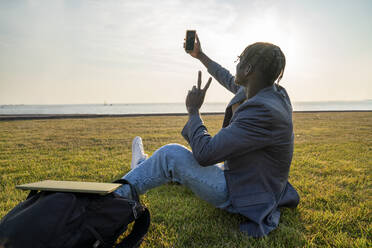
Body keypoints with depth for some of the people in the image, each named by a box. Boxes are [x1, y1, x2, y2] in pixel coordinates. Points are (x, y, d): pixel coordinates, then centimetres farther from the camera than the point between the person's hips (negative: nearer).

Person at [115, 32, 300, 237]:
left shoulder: (264, 112, -32)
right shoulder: (272, 90, -3)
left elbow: (205, 153, -32)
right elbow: (230, 81, 17)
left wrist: (193, 110, -16)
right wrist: (200, 56, 28)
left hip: (241, 197, -9)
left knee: (171, 154, -10)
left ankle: (113, 199, 11)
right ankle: (143, 165, 50)